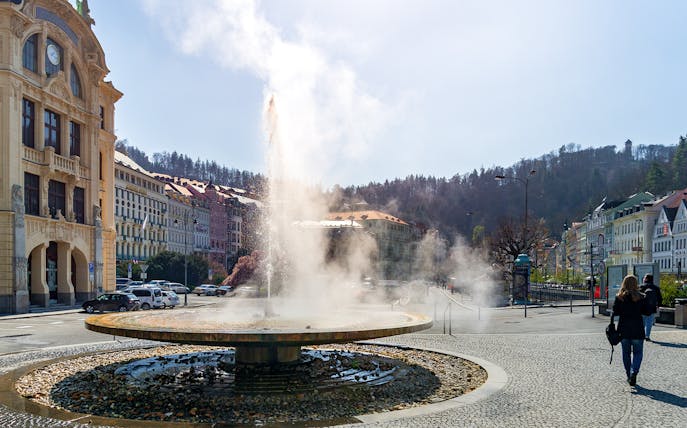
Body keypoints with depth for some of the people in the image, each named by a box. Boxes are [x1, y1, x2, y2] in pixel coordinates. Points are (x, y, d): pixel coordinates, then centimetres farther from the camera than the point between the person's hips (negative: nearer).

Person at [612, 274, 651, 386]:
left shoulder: (619, 297, -5)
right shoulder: (641, 297, -6)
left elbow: (615, 312, -6)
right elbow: (647, 311, -3)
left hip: (623, 329, 1)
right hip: (637, 329, -1)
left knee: (626, 353, 14)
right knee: (638, 352, 7)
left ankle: (629, 375, 19)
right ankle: (634, 372, -15)